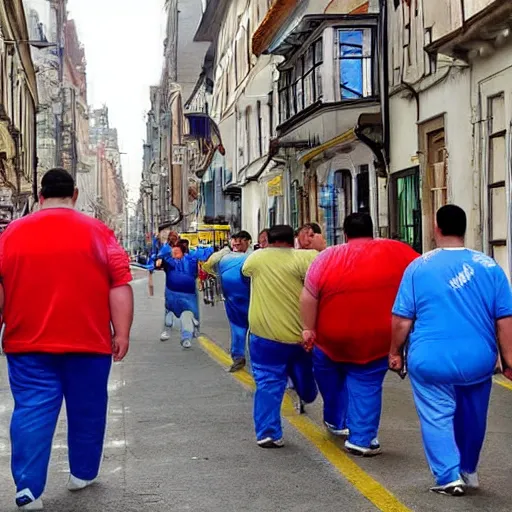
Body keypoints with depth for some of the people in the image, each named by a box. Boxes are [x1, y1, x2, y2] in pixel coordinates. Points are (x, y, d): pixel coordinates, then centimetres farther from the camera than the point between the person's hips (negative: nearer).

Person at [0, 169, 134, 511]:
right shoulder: (97, 232, -1)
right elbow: (120, 285, -5)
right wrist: (122, 333, -2)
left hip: (28, 343, 1)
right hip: (87, 342, -1)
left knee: (32, 411, 2)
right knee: (87, 409, 15)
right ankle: (82, 474, 27)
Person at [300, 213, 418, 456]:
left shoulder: (328, 257, -5)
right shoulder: (396, 252, -1)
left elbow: (308, 296, -6)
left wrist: (308, 328, 0)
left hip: (332, 337, 0)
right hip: (376, 340, 0)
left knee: (329, 373, 25)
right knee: (366, 385, 11)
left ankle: (336, 421, 36)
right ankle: (362, 438, 7)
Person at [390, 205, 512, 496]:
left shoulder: (419, 266, -4)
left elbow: (402, 319, -3)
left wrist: (396, 352, 10)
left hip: (431, 360, -3)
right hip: (478, 360, 3)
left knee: (437, 417, 6)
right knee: (471, 419, 19)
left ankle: (449, 477, -2)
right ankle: (469, 472, 33)